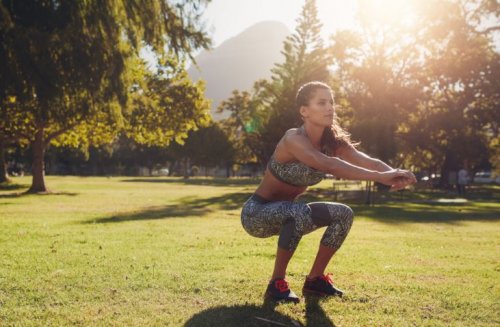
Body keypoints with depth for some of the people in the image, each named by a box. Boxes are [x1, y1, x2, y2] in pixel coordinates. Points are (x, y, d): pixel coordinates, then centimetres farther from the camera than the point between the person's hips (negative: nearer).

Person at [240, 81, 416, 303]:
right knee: (300, 211, -35)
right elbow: (329, 166, -44)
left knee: (344, 214, -4)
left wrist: (395, 174, -41)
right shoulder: (293, 139, -27)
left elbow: (367, 161, -20)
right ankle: (277, 283, -17)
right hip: (256, 213, -8)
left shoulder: (333, 142, -5)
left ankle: (314, 280, 9)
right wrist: (380, 177, -50)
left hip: (286, 214, 8)